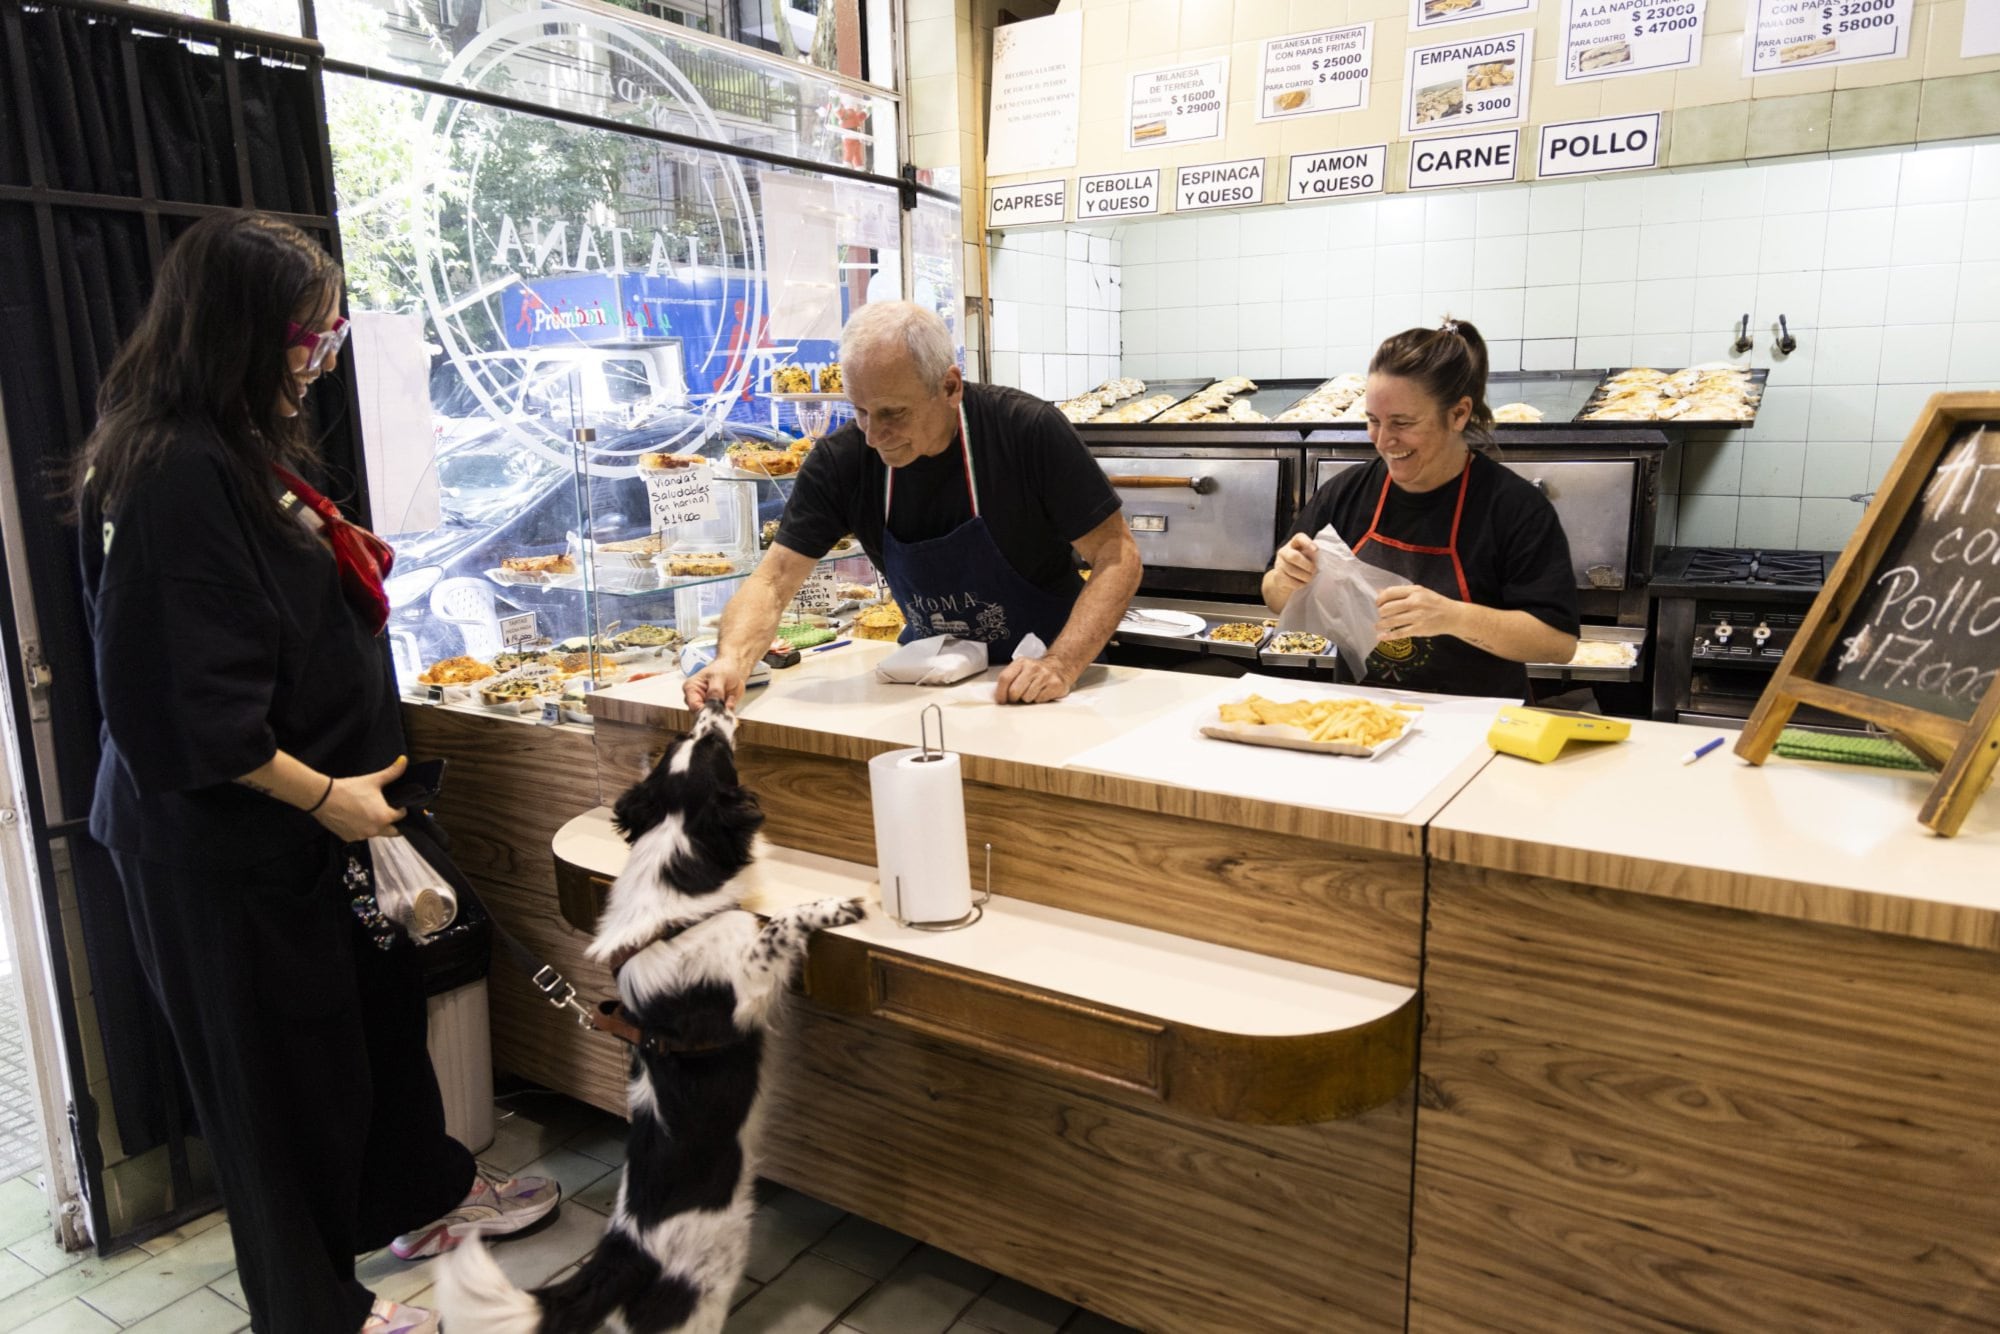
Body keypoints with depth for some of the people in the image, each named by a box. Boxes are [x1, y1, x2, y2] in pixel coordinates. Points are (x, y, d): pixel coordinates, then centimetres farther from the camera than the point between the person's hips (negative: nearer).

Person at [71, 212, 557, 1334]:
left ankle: (423, 1195, 45)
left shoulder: (245, 449, 8)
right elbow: (185, 704, -26)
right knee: (285, 1052, 7)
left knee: (378, 1000, 23)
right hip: (232, 835, -10)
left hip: (321, 804, 10)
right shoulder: (175, 473, -24)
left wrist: (346, 564, 9)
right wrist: (325, 796, -23)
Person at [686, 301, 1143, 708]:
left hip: (1036, 680, -2)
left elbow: (1117, 557, -16)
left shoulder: (1028, 431, -18)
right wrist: (733, 659, -31)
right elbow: (774, 580, -11)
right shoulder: (842, 459, -11)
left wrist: (1061, 666, -30)